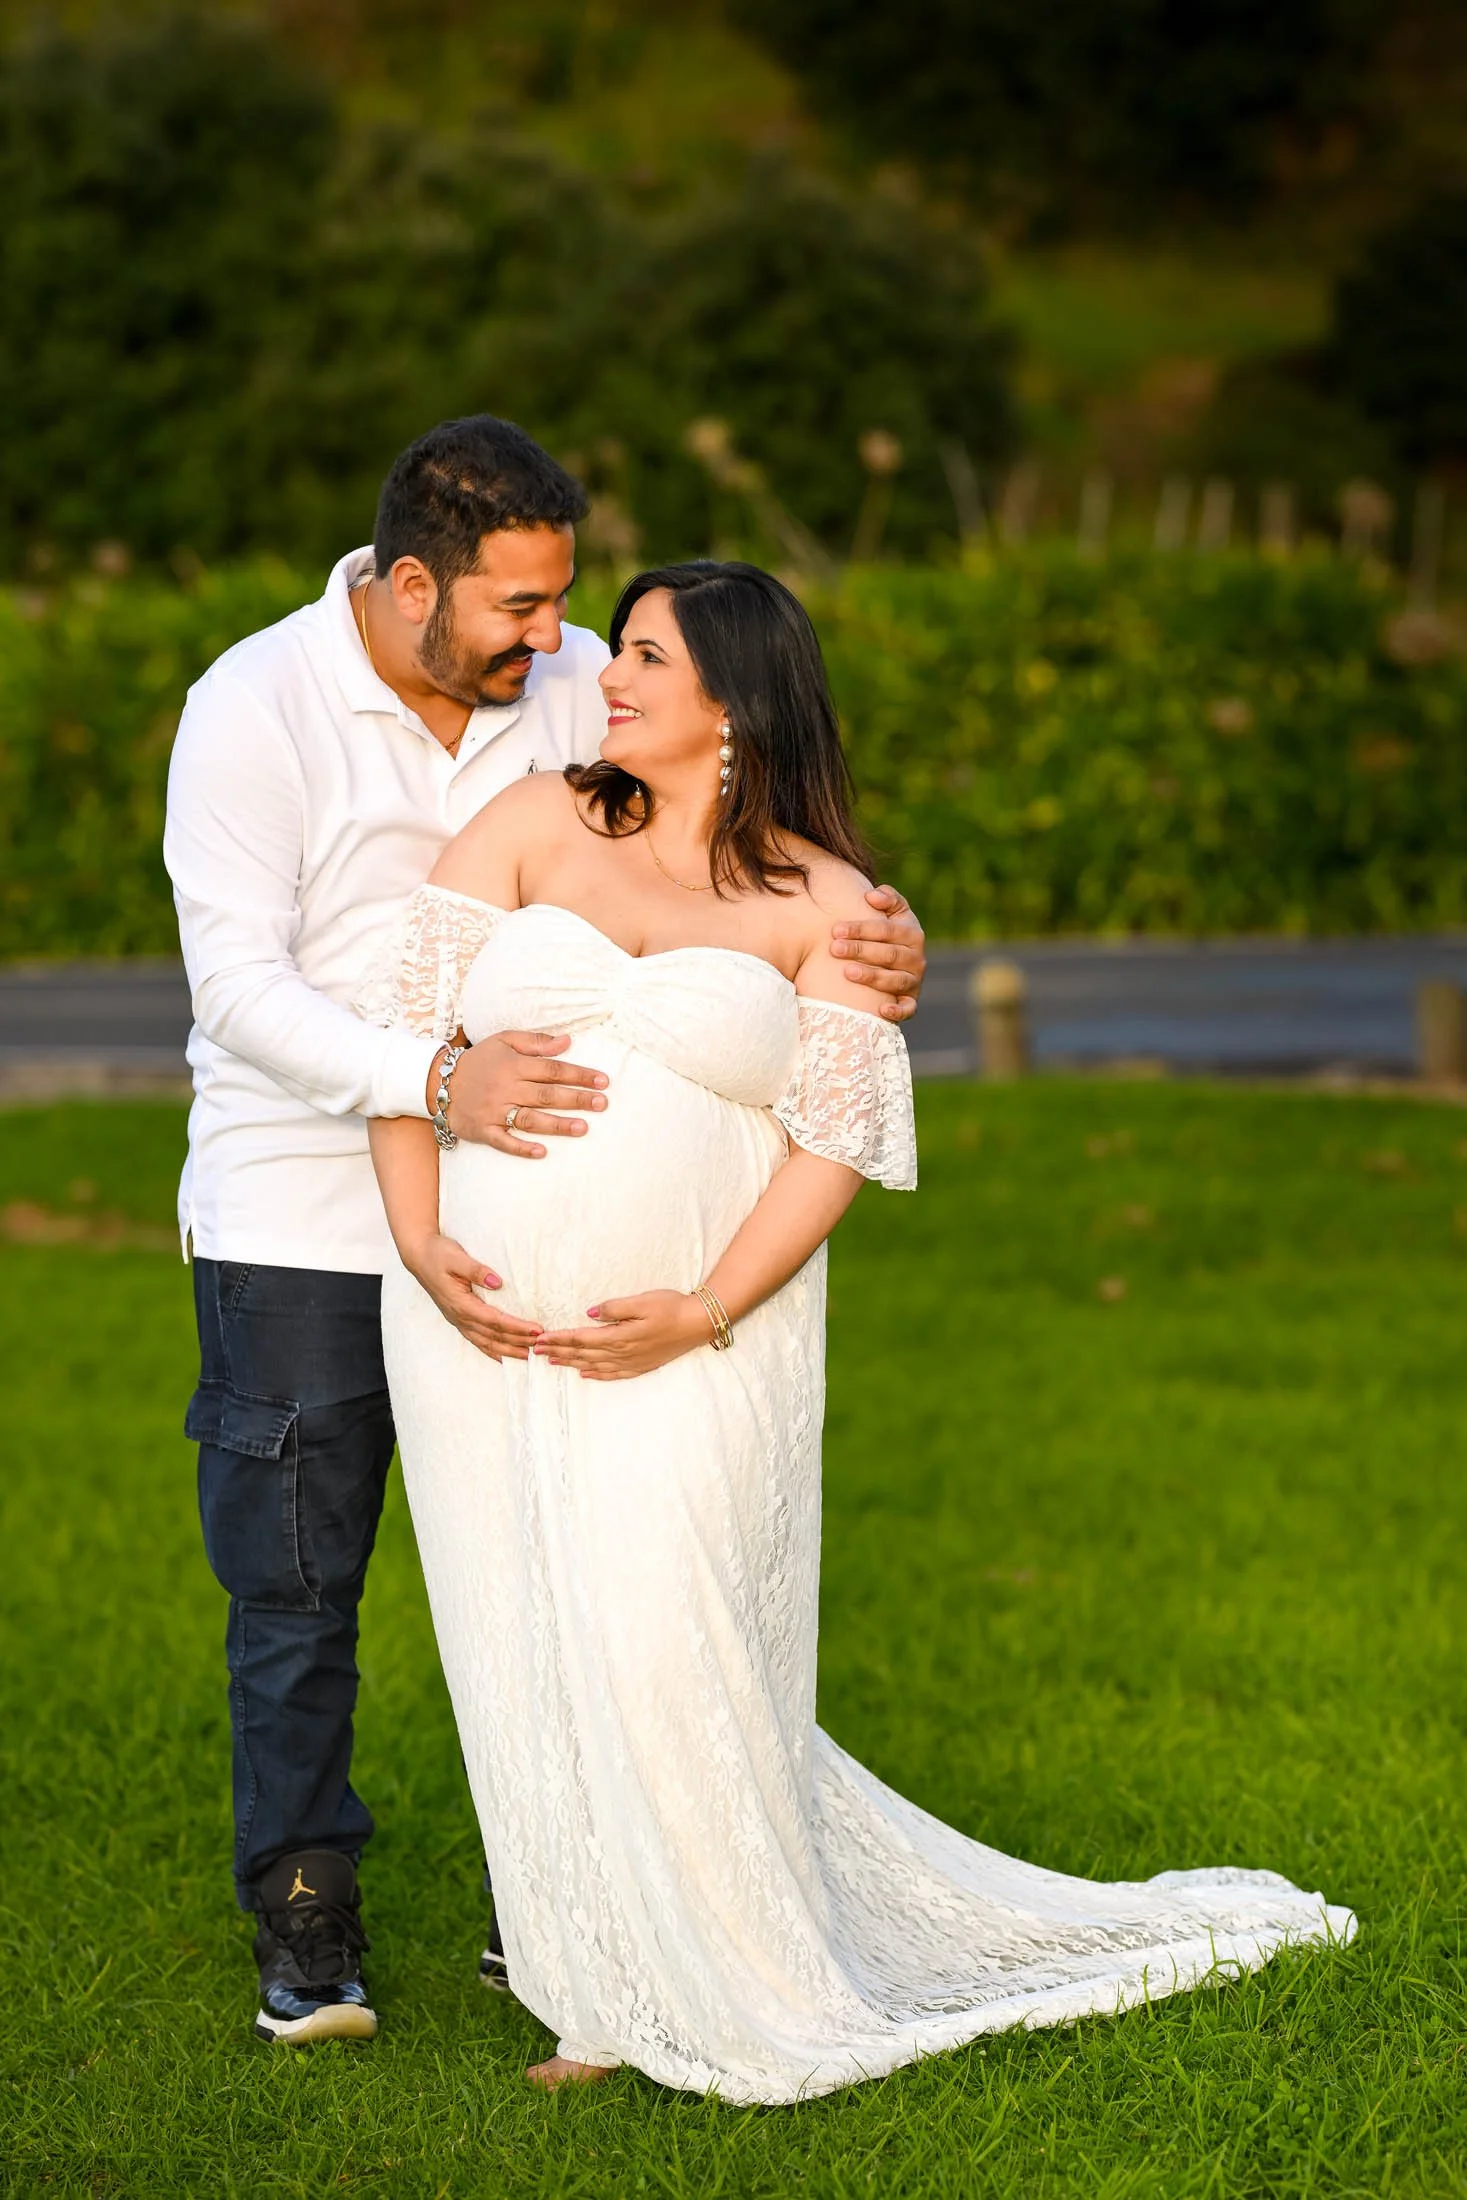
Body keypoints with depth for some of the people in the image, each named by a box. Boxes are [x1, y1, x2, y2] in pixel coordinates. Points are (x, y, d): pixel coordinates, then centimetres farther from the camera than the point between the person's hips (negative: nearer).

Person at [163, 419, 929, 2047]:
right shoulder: (254, 708, -15)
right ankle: (305, 1928, 17)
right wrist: (435, 1082, -37)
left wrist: (880, 939, -22)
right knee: (295, 1582, 3)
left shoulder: (569, 688, -3)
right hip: (297, 1222, -3)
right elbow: (240, 984, -22)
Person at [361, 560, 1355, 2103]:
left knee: (662, 1655, -11)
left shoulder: (823, 905, 2)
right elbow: (406, 1017, 4)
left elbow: (837, 1140, -4)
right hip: (483, 1324, 3)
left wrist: (704, 1313, -15)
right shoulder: (533, 825, 8)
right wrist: (419, 1239, -8)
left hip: (689, 1343, -3)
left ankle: (729, 1990, 7)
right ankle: (601, 1989, 19)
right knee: (529, 1656, 6)